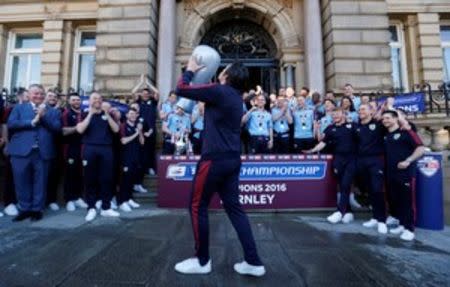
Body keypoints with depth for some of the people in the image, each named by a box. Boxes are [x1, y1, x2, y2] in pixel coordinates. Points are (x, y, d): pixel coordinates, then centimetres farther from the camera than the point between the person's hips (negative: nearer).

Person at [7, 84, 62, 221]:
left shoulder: (52, 111, 12)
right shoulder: (19, 108, 12)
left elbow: (57, 128, -2)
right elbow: (11, 123, -2)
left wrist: (43, 116, -11)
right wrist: (32, 122, -10)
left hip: (43, 152, 0)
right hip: (21, 151, 0)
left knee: (40, 182, 4)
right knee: (22, 181, 6)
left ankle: (37, 209, 16)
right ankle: (25, 209, 20)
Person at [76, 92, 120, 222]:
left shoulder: (107, 114, 15)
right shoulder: (85, 115, 10)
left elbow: (116, 129, 1)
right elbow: (80, 130, -8)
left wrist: (107, 114, -7)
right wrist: (90, 114, -8)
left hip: (106, 149, 2)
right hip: (90, 149, -1)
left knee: (106, 178, 3)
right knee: (90, 179, 2)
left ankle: (106, 207, 13)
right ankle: (91, 208, 12)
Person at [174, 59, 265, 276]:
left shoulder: (220, 91, -10)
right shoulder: (235, 96, 16)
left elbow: (181, 89, -8)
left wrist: (190, 70, 10)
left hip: (215, 158, -9)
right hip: (232, 159, 9)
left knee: (197, 207, 6)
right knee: (234, 207, 11)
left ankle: (202, 260, 18)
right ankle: (253, 261, 14)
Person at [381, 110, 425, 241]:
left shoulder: (406, 132, -6)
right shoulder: (386, 136, 13)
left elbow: (421, 148, -11)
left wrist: (408, 161, -20)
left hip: (406, 173, -7)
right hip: (390, 173, 7)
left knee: (407, 201, -1)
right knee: (394, 200, 11)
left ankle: (409, 229, 7)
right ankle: (402, 224, 24)